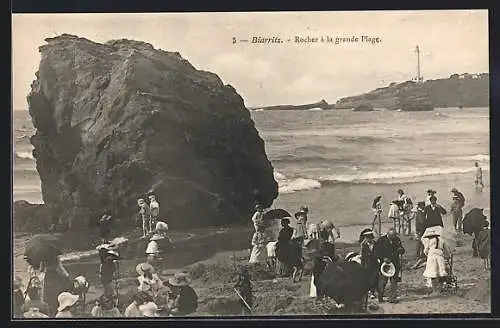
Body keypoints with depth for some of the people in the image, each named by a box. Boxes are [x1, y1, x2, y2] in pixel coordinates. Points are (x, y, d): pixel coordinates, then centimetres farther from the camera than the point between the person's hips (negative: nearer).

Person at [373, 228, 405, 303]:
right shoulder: (381, 240, -2)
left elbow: (402, 250, 14)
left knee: (394, 281, 0)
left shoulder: (397, 240, 9)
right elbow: (376, 252, -3)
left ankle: (392, 298, 9)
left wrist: (400, 250, -11)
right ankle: (380, 297, 16)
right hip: (384, 263, -3)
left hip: (395, 263, 3)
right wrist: (383, 258, -15)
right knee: (383, 281, -3)